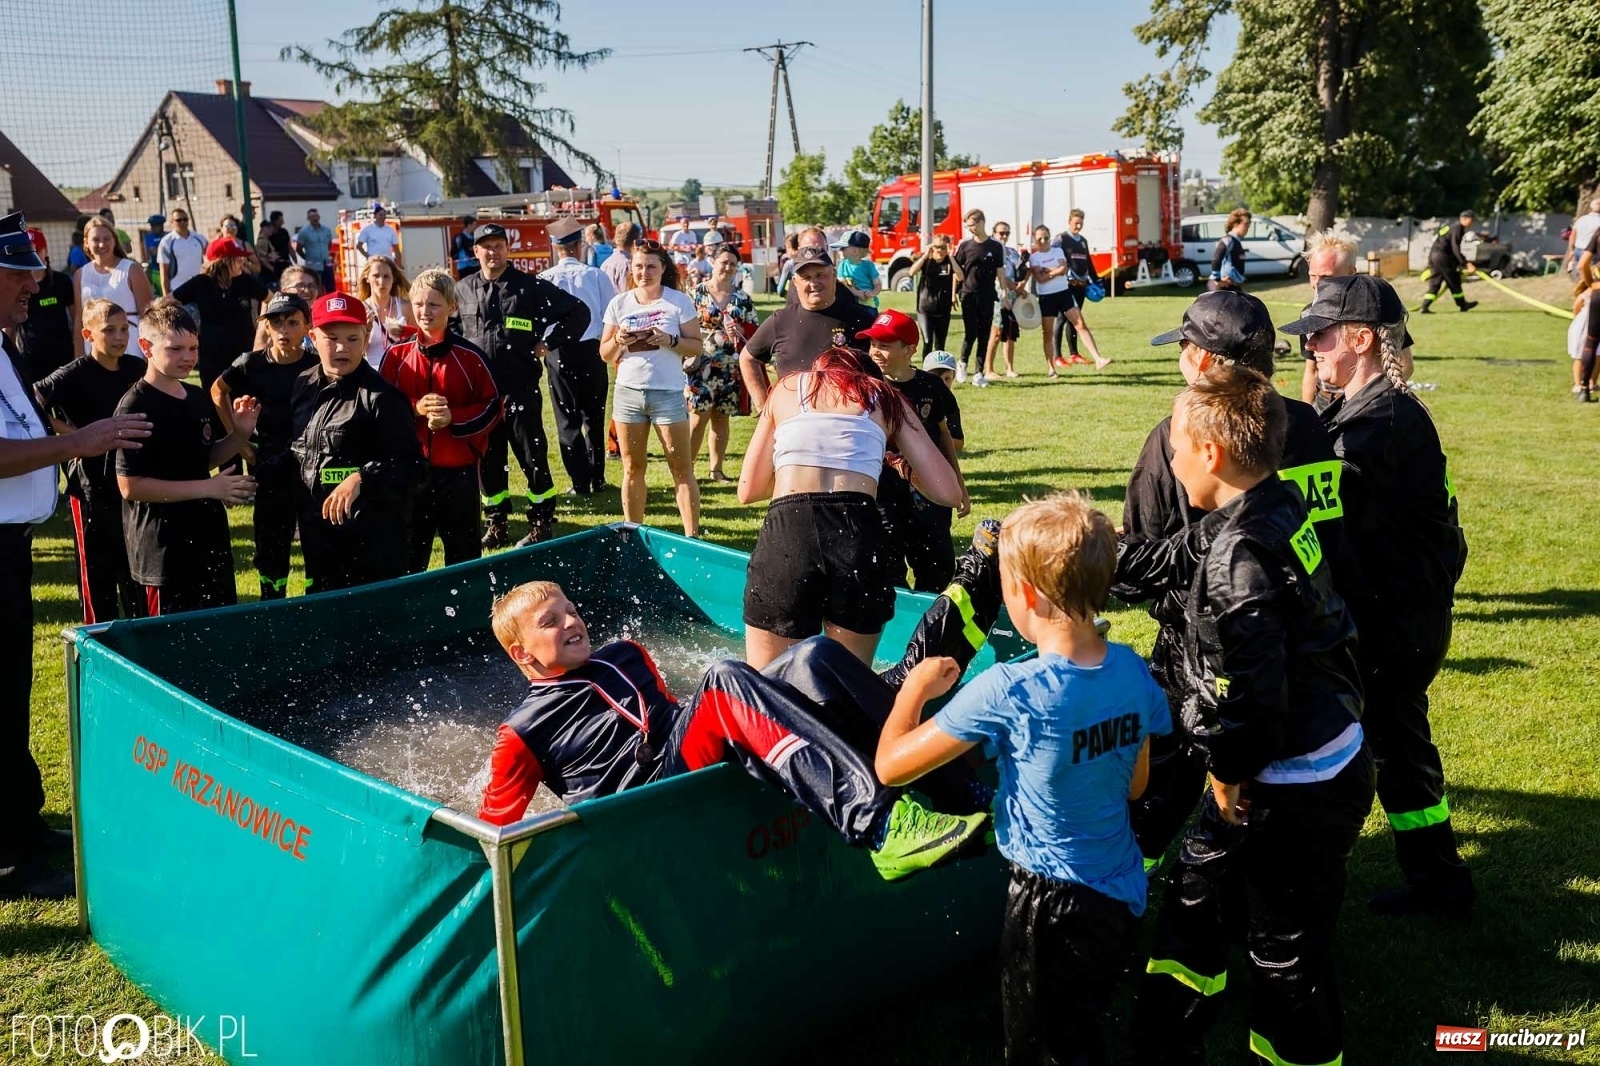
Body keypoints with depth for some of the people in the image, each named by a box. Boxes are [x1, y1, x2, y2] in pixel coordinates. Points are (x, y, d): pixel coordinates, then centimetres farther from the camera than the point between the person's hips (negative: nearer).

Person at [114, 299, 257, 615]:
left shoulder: (199, 399, 7)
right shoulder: (136, 407, -16)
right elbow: (130, 485, -20)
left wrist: (240, 435, 0)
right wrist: (208, 488, -21)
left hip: (209, 538, 8)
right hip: (164, 549, -8)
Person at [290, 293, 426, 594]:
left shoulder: (380, 397, -15)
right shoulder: (302, 387, 7)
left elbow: (414, 468, -19)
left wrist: (362, 478, -31)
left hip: (374, 541, -7)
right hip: (316, 538, 7)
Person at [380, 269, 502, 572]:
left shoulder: (470, 356, -4)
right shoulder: (396, 355, 2)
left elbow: (492, 407, -1)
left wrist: (453, 418, -16)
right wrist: (415, 409, -14)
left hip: (459, 469, -2)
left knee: (465, 552, 9)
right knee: (408, 552, 11)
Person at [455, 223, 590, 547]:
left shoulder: (531, 287, -3)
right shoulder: (463, 290, 9)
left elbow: (578, 311, -1)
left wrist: (549, 344, -4)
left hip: (521, 390, -4)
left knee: (532, 457, 1)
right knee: (488, 460, 10)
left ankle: (542, 524, 12)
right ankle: (496, 523, 22)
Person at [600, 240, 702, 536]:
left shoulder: (680, 301, 0)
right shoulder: (619, 304, 7)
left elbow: (696, 347, -1)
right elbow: (605, 355, 9)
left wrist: (670, 340, -19)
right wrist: (617, 340, -12)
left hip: (668, 392, -3)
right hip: (628, 392, 3)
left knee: (682, 468, -3)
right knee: (632, 469, 7)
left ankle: (692, 535, -1)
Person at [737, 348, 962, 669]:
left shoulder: (787, 388, 23)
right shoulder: (884, 397, 21)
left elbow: (748, 490, 21)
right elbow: (947, 492, 14)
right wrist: (906, 470, 33)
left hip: (786, 535, 0)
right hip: (860, 536, 0)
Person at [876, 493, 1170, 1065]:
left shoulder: (1006, 691, -25)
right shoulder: (1133, 671, -8)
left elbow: (890, 766, -18)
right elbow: (1135, 785, 7)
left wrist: (916, 686, -3)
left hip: (1050, 904, -6)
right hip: (1122, 897, 6)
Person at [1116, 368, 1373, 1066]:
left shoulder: (1240, 552, -27)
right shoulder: (1278, 507, 2)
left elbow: (1248, 690, -29)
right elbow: (1176, 561, 17)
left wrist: (1228, 773, -12)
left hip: (1294, 791, -10)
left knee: (1287, 951, 7)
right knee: (1196, 896, 23)